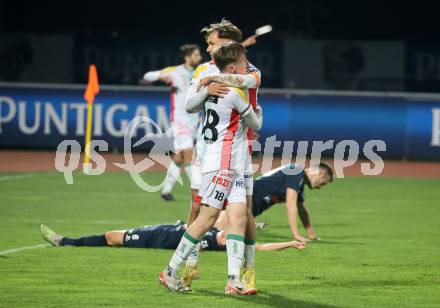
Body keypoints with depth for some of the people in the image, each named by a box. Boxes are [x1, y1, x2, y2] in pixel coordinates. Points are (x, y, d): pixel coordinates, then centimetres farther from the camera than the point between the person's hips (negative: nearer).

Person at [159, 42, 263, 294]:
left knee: (238, 216, -3)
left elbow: (190, 107, 31)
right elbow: (256, 125, 0)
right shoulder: (237, 92, -11)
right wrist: (258, 109, 22)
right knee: (208, 219, -7)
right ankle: (171, 272, -1)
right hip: (222, 162, -9)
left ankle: (234, 280, -13)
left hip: (234, 167, 9)